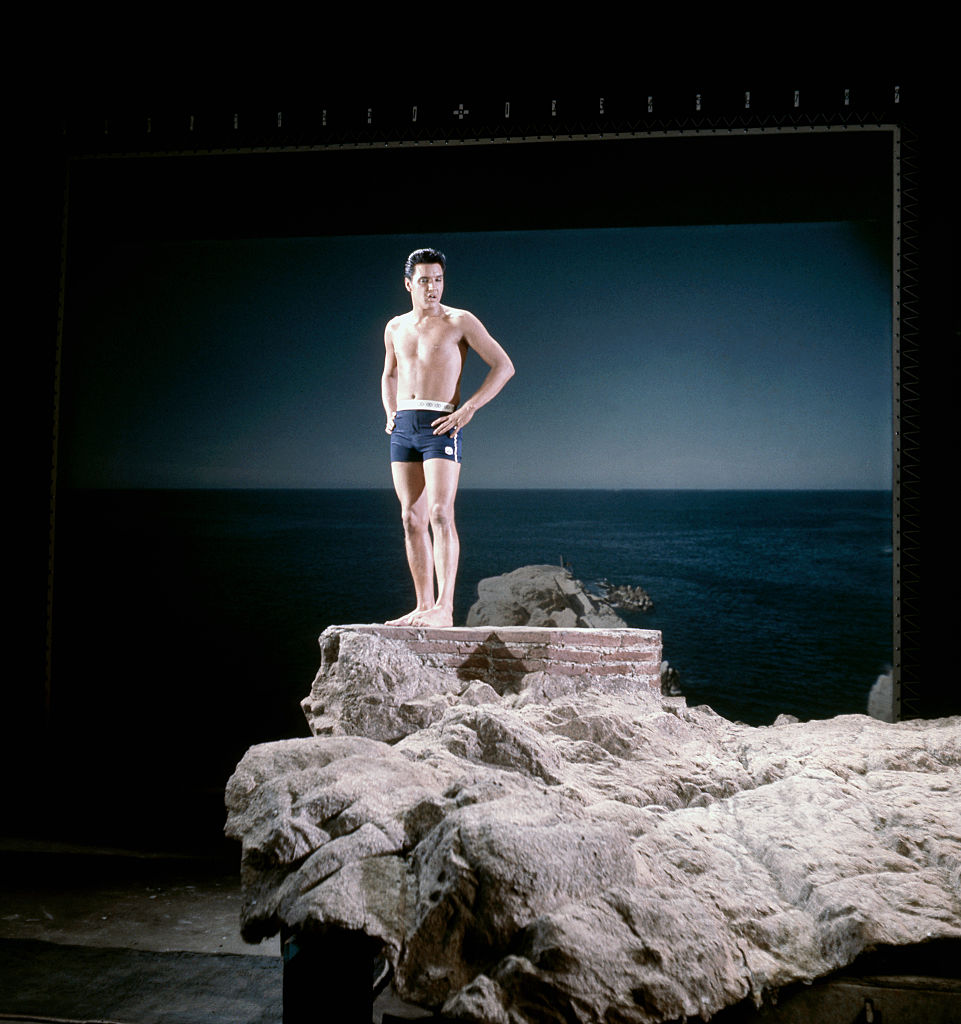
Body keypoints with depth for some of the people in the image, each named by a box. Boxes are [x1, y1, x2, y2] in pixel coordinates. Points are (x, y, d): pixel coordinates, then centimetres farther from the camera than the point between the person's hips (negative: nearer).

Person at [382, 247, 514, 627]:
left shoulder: (460, 321, 1)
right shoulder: (395, 328, 17)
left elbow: (504, 366, -2)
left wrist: (469, 408, -11)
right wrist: (390, 413, 16)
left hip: (440, 425, -6)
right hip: (403, 428, 6)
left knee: (440, 514, -16)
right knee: (412, 518, 3)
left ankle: (444, 608, -17)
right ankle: (423, 606, 8)